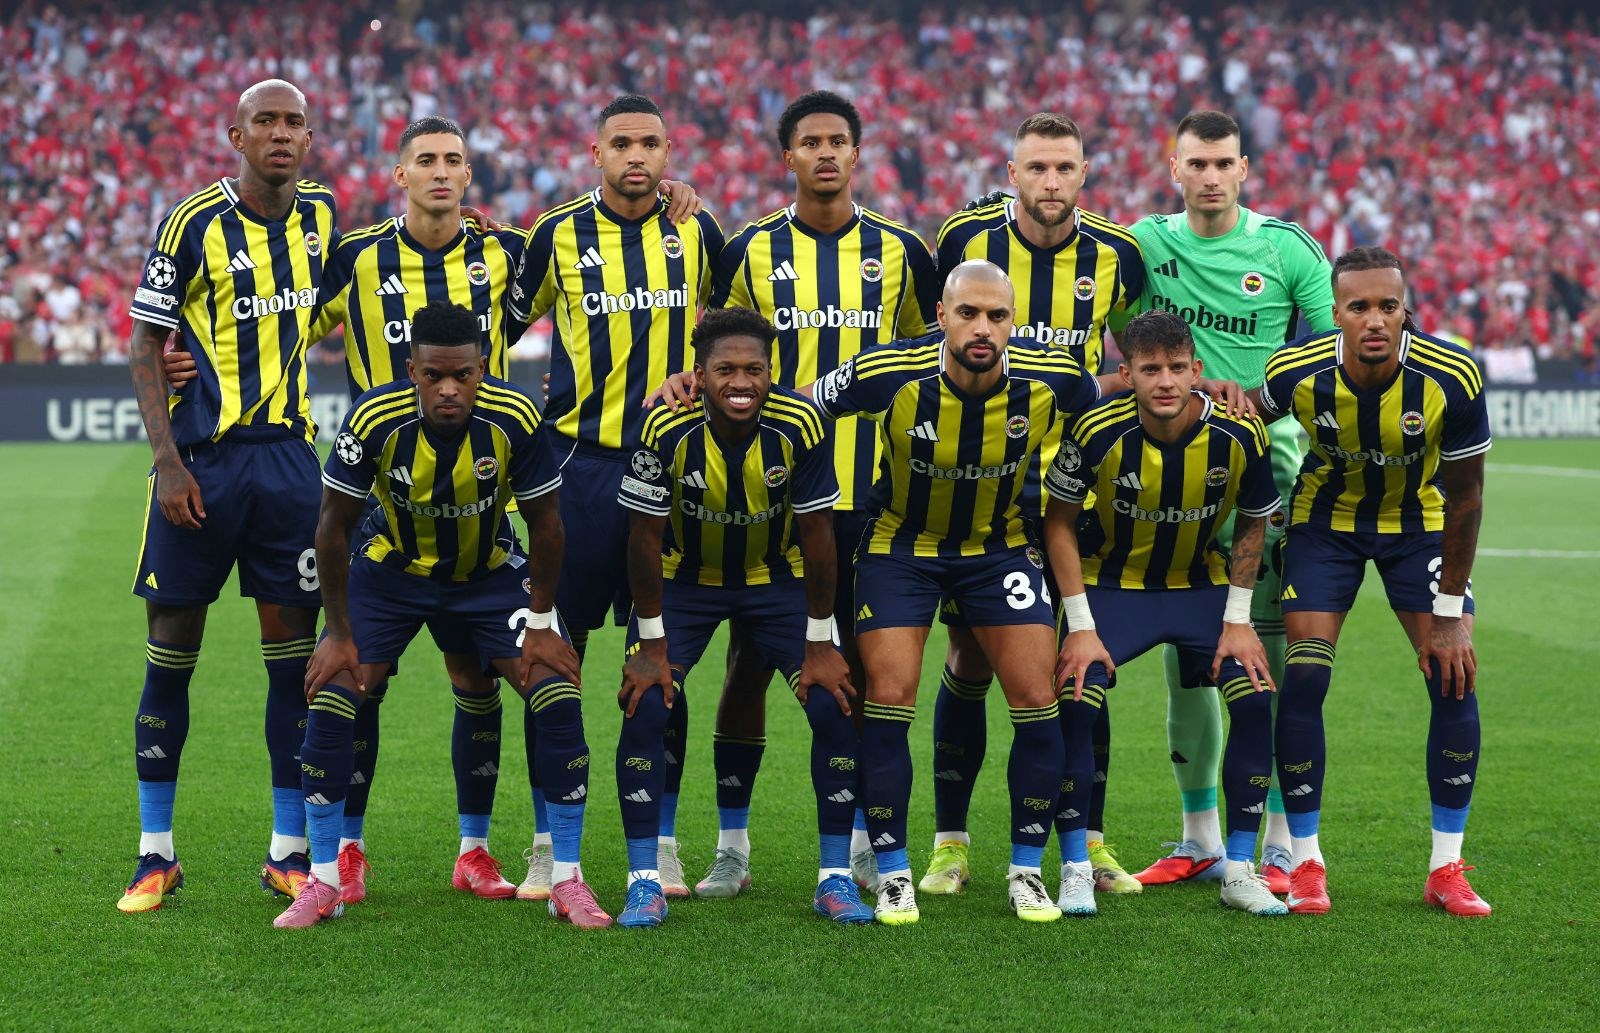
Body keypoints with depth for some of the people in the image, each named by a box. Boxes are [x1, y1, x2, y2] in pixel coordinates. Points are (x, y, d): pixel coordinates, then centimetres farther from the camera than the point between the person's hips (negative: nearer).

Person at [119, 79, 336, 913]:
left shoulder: (318, 212, 7)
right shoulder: (194, 222, -8)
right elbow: (143, 347, -6)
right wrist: (168, 463, -13)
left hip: (287, 455, 4)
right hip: (202, 459, -4)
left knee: (295, 655, 3)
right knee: (171, 657, 2)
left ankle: (289, 852, 11)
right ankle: (155, 854, 12)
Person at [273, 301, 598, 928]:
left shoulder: (514, 420, -27)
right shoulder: (375, 421, -28)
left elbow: (545, 524, -12)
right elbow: (334, 527, -15)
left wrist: (540, 624, -9)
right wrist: (339, 633, -12)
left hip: (490, 572, 0)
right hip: (392, 569, 0)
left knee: (559, 699, -15)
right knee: (329, 699, -14)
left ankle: (568, 882, -3)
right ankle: (324, 882, 1)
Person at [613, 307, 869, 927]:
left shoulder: (798, 426, -25)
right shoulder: (669, 429, -27)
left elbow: (817, 536, -14)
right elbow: (646, 537, -16)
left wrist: (819, 645, -11)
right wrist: (652, 645, -13)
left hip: (777, 578, 1)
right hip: (685, 578, -1)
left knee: (835, 707, -12)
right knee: (645, 709, -16)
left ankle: (836, 878, 1)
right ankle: (644, 883, -6)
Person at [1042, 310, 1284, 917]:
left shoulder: (1239, 435, -20)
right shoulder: (1097, 432, -24)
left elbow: (1252, 523, -1)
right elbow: (1059, 521, -10)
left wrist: (1238, 620, -6)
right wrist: (1080, 626, -14)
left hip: (1202, 584, 2)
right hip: (1111, 582, -1)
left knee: (1253, 701, -16)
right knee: (1075, 704, -21)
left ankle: (1239, 871, -3)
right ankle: (1076, 871, -6)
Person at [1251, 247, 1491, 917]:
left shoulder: (1452, 378, -28)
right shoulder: (1297, 373, -27)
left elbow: (1464, 497, -16)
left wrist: (1450, 613, -13)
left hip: (1420, 522, 0)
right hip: (1326, 520, 0)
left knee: (1455, 679, -9)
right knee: (1303, 680, -13)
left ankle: (1447, 868, 3)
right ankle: (1305, 863, 0)